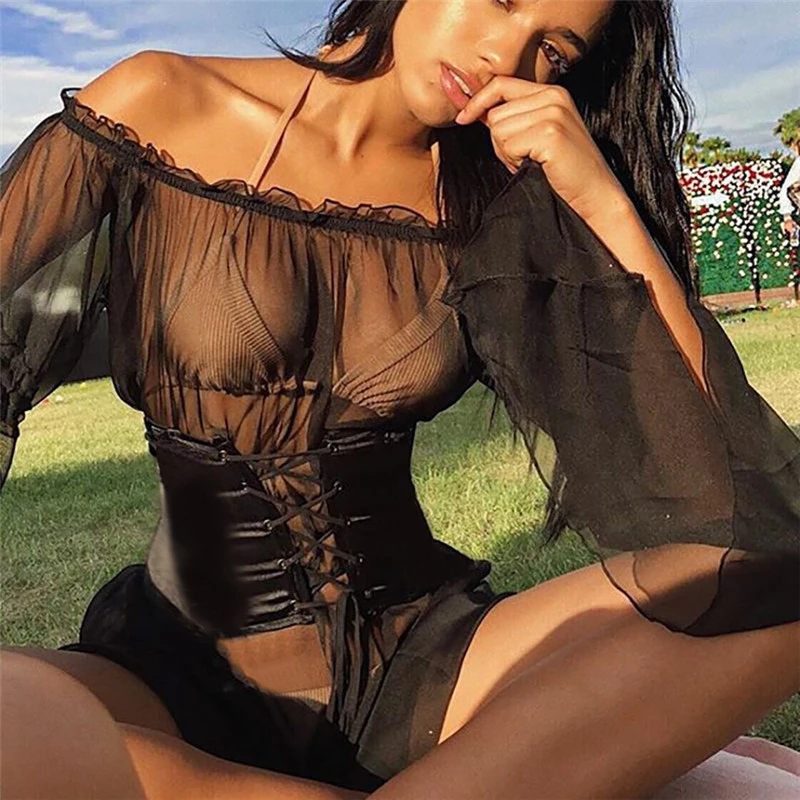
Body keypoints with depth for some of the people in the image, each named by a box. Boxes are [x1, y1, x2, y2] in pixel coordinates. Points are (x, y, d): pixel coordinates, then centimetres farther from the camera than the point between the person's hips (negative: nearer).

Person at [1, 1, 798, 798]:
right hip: (181, 677, -1)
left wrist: (608, 205, -12)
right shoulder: (159, 106, -3)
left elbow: (710, 438, -2)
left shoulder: (495, 199, 2)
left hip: (422, 666, 2)